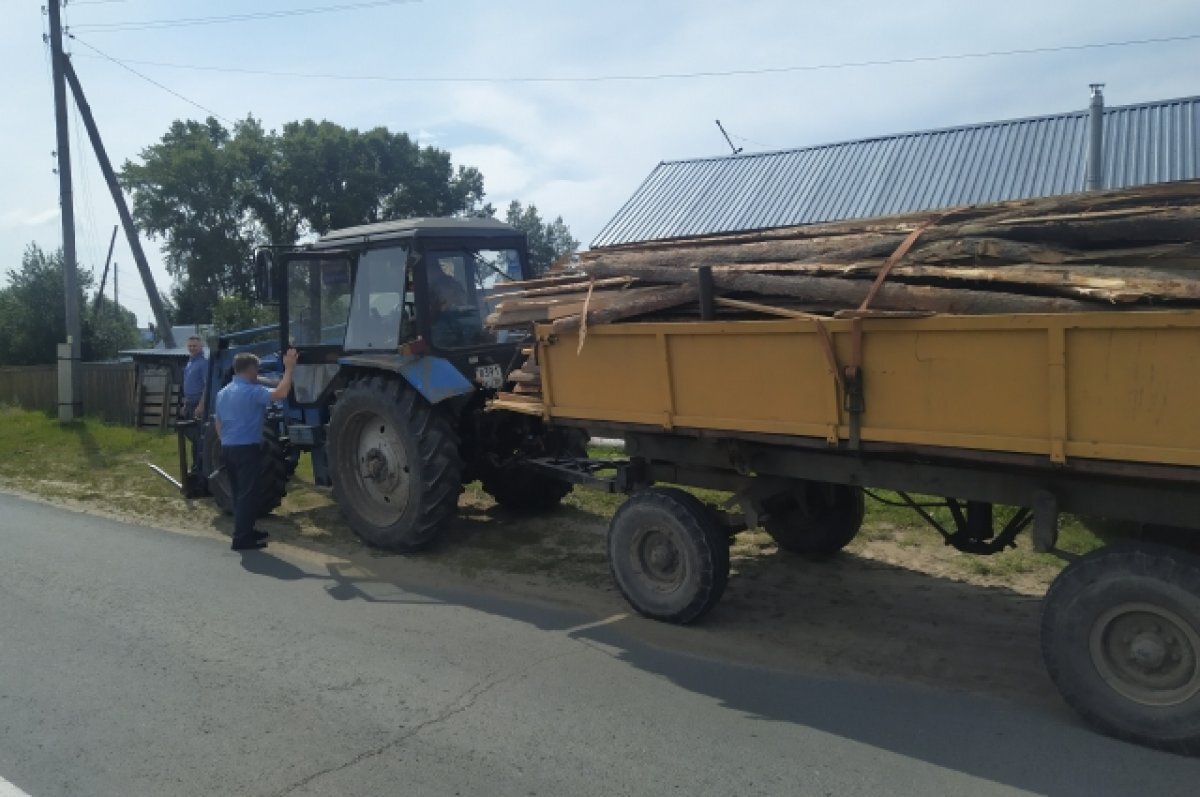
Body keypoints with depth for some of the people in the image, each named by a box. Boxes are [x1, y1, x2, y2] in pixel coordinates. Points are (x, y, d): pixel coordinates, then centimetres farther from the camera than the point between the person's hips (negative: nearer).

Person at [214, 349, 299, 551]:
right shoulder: (252, 391, -15)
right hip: (246, 449, -9)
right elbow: (280, 393, -29)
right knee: (248, 493, -4)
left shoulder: (223, 393, 13)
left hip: (227, 448, 9)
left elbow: (219, 424, 19)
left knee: (239, 493, 17)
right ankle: (242, 539, -3)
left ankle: (244, 531, 25)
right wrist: (289, 368, -21)